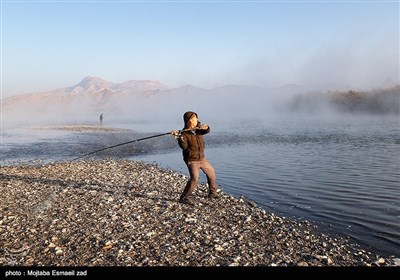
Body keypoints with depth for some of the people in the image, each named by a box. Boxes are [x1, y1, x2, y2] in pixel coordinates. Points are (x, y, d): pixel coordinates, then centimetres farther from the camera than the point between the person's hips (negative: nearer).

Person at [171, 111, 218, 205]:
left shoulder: (198, 128, 0)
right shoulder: (184, 133, -16)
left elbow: (207, 130, -15)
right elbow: (184, 146, -27)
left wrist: (205, 127, -38)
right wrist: (179, 138, -44)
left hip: (202, 158, 7)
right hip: (192, 160, -7)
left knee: (212, 173, 18)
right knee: (194, 178, -23)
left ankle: (212, 193, 38)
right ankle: (184, 197, -11)